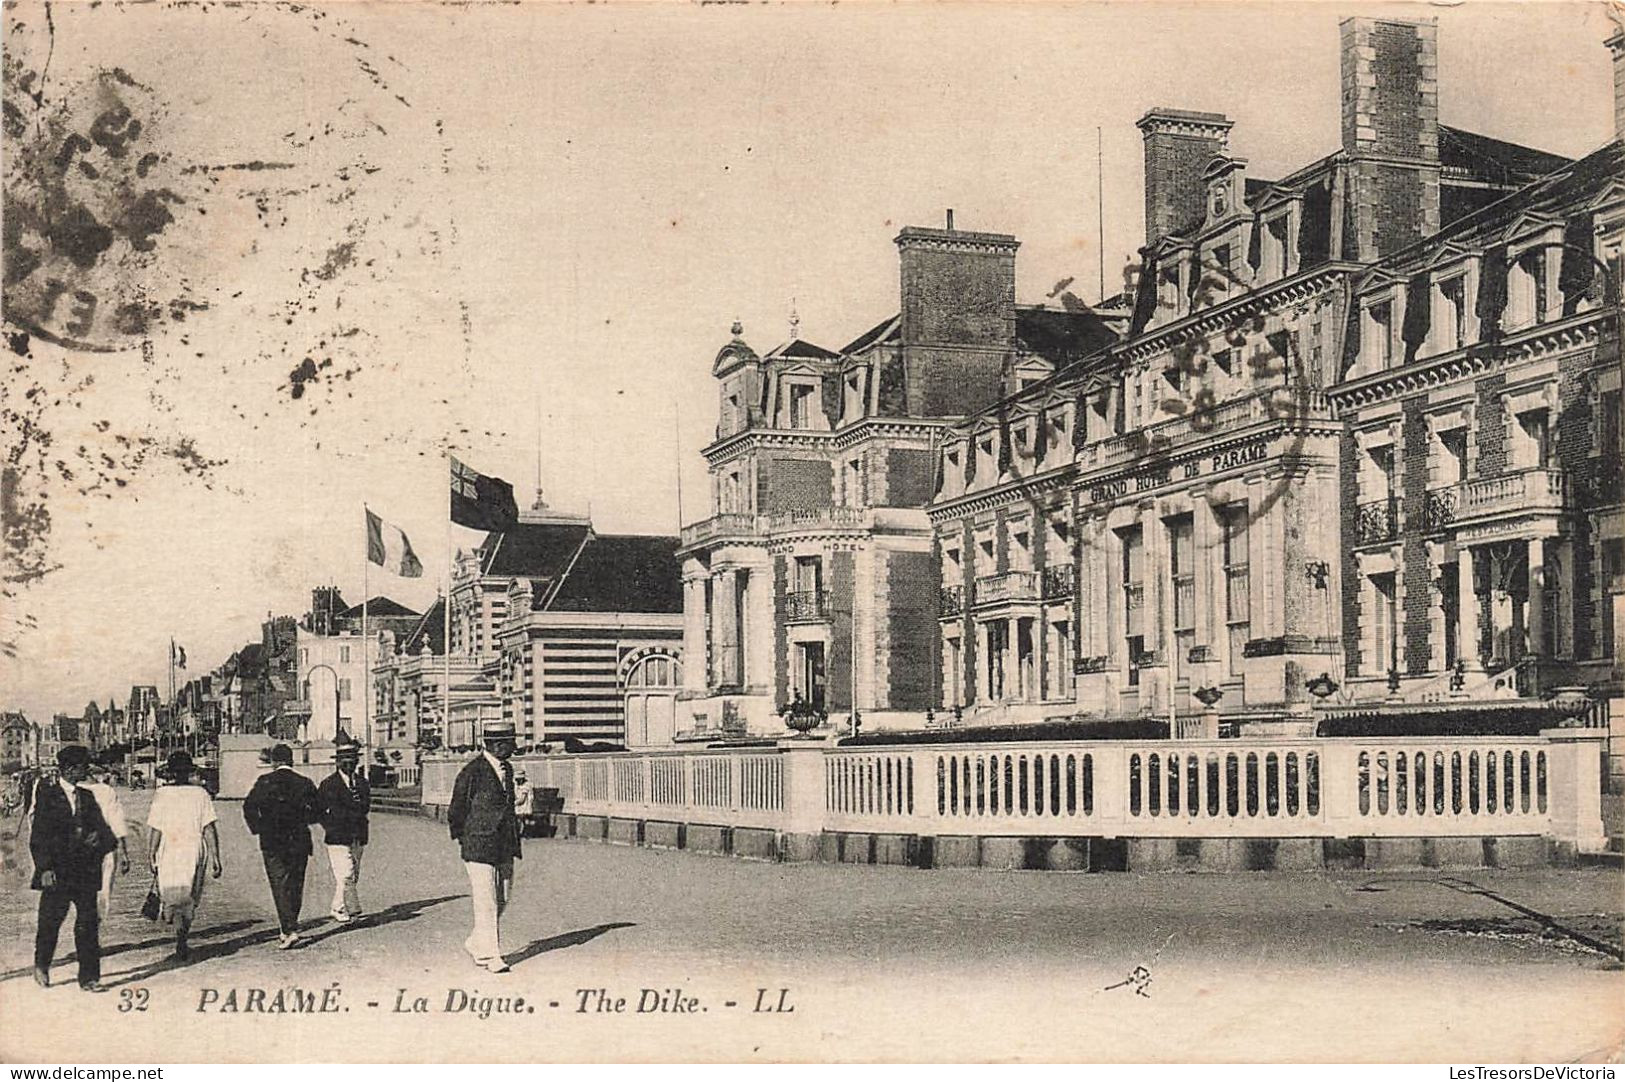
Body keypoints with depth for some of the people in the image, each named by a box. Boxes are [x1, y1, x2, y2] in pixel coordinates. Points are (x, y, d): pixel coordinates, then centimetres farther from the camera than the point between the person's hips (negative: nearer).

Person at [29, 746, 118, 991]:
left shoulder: (87, 797, 14)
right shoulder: (46, 795, -1)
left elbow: (101, 828, 15)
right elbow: (38, 836, -6)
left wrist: (99, 838, -9)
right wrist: (45, 868, -14)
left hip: (86, 872, 4)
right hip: (57, 872, -4)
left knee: (88, 924, -1)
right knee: (50, 922, 4)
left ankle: (89, 978, 3)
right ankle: (41, 967, 29)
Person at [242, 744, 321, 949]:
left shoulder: (265, 781, -4)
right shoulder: (305, 783, 2)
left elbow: (249, 806, -13)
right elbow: (318, 810, 3)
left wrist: (257, 828, -2)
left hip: (272, 842, -2)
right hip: (299, 841, 2)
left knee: (280, 886, -3)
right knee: (295, 885, 14)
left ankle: (290, 931, -14)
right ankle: (290, 927, 23)